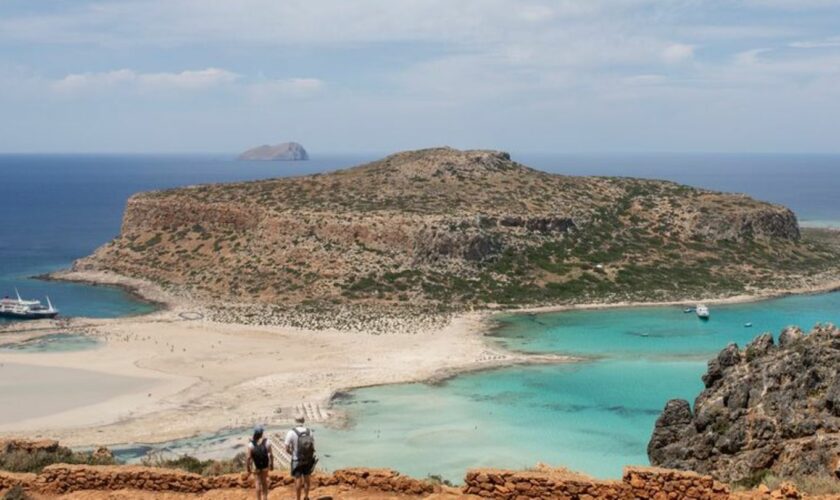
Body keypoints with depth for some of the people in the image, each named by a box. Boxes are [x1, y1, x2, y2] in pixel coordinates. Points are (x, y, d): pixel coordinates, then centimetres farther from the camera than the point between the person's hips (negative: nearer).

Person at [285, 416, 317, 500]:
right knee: (306, 479, 20)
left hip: (297, 461, -4)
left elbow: (287, 449, -12)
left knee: (298, 480, 6)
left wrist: (293, 453, 8)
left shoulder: (291, 433, -16)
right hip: (308, 460, 4)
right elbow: (313, 448, -1)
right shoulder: (310, 432, -5)